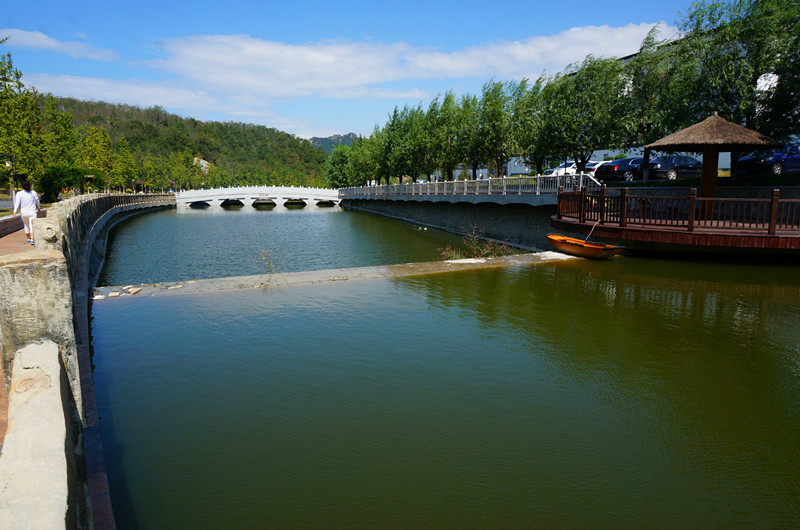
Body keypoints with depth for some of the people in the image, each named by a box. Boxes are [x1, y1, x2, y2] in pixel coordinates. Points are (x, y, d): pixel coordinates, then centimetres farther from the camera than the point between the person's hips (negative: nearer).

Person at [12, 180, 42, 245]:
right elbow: (37, 202, 11)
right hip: (32, 212, -1)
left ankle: (28, 238, 35)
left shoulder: (19, 194, -3)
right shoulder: (33, 193, -1)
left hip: (23, 212, 1)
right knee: (32, 225, -7)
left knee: (26, 225, 19)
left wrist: (15, 211, -17)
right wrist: (39, 208, 29)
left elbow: (17, 203, -13)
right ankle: (32, 239, -21)